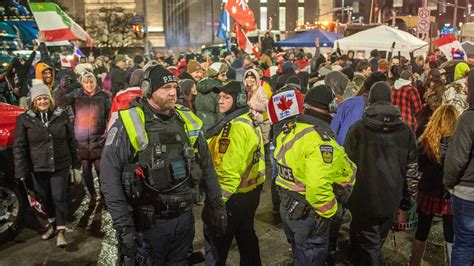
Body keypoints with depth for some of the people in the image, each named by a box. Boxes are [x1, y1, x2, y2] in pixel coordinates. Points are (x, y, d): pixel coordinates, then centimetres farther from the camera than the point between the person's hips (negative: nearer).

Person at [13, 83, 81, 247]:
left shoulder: (61, 116, -1)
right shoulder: (25, 119, -4)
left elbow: (71, 141, 4)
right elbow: (19, 146, -3)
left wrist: (76, 164, 5)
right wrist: (21, 170, -7)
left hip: (60, 165, -1)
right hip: (38, 167, 1)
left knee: (59, 197, -4)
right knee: (45, 197, 13)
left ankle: (61, 230, 7)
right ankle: (52, 223, 36)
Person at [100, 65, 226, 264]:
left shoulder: (187, 121, 3)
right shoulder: (129, 125, -12)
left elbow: (206, 166, 12)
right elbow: (110, 177, -13)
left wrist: (217, 205, 11)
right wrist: (123, 225, -15)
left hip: (185, 217, 5)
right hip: (148, 222, -4)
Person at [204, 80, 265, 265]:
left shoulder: (235, 126, -22)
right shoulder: (249, 121, 8)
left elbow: (230, 170, -26)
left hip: (234, 195, -10)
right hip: (250, 189, 10)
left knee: (215, 243, 3)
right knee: (246, 236, 23)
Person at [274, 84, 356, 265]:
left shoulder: (289, 130, -1)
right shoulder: (321, 140, -28)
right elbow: (318, 188, -35)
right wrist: (333, 211, -19)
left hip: (287, 207, 8)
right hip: (309, 214, -8)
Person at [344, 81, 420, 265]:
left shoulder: (358, 129, -11)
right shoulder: (405, 131, -1)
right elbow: (412, 169, 2)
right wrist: (408, 198, 13)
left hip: (364, 199, -3)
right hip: (391, 200, 3)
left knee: (369, 246, 11)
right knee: (376, 243, 21)